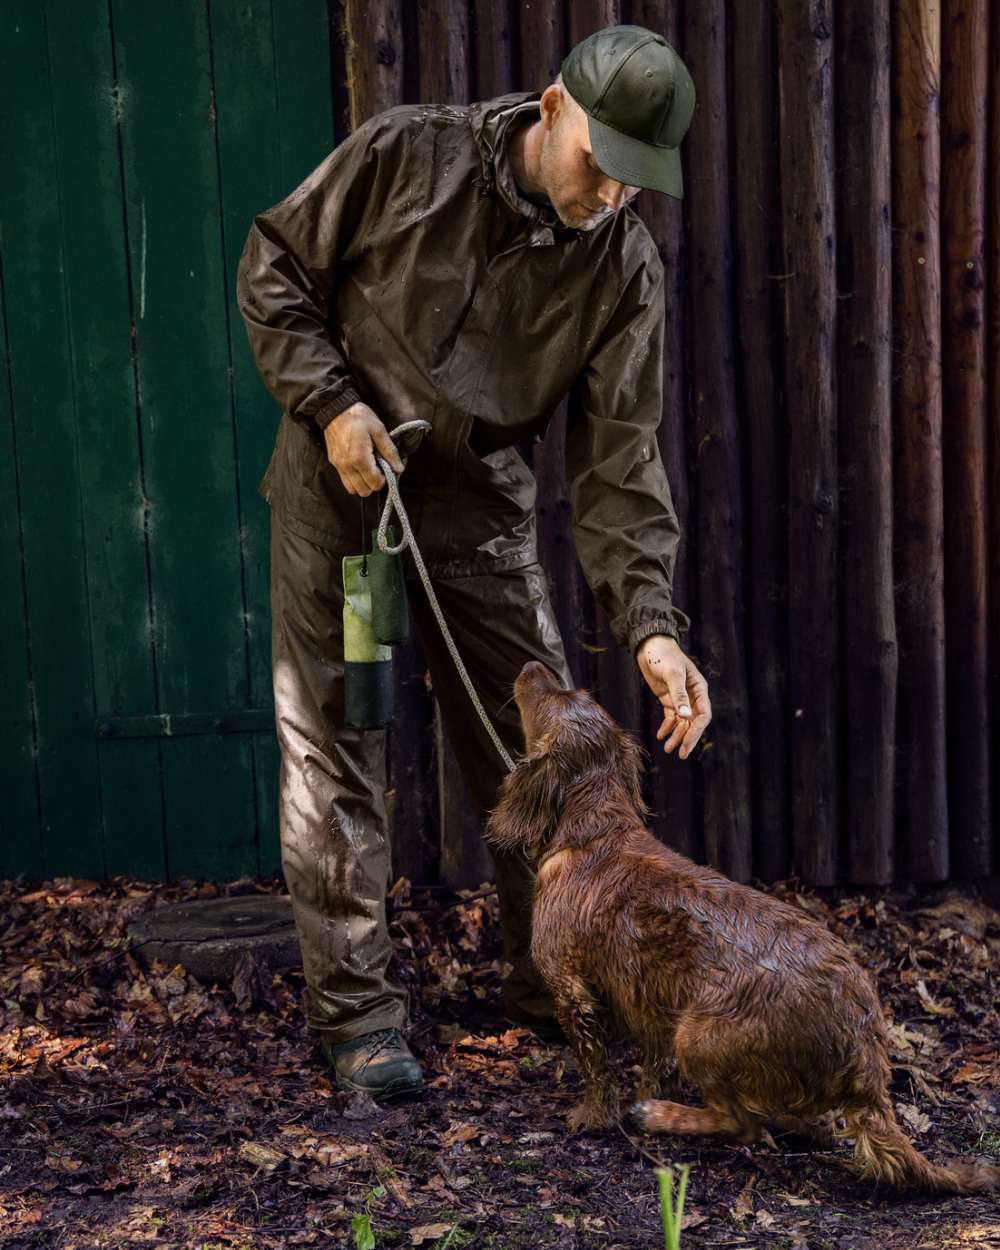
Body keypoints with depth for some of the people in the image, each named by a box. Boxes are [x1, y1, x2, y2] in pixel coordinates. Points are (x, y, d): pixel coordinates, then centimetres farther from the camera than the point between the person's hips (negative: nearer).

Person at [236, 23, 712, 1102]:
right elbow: (273, 268, -4)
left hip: (478, 499, 3)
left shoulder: (625, 264, -9)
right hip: (339, 485, -2)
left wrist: (649, 621, -22)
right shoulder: (406, 154, -14)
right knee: (334, 750, -2)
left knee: (540, 742, 5)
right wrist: (330, 403, -18)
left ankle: (553, 991, 22)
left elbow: (617, 456, -11)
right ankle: (355, 1013, 8)